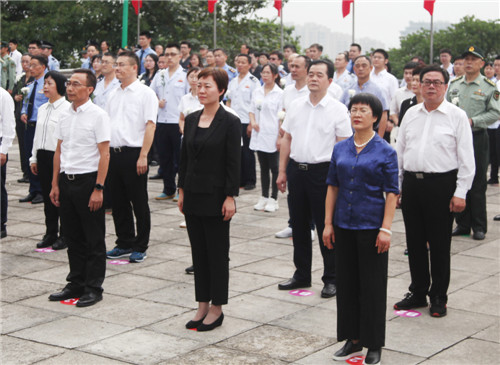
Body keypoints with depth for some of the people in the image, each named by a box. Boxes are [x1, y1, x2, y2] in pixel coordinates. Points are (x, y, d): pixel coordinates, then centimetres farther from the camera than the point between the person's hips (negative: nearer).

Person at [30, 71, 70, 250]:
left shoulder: (67, 108, -11)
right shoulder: (42, 109, 13)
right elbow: (37, 135, 17)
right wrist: (34, 158, 15)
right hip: (43, 155, 7)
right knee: (47, 196, 12)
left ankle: (65, 235, 11)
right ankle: (50, 233, 21)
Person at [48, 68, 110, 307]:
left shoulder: (98, 115, -9)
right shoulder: (65, 116, 10)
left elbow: (104, 154, -12)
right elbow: (59, 151, 15)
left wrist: (98, 189, -17)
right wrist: (55, 184, 11)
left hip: (87, 180, -6)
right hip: (67, 180, 6)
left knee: (94, 239, 3)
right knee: (73, 237, 13)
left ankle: (93, 288, 12)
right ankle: (76, 284, 24)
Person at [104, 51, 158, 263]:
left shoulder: (145, 93, -6)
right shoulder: (113, 95, 15)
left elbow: (150, 125, -12)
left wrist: (143, 156, -18)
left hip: (134, 154, -7)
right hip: (114, 153, 7)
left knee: (139, 203, 1)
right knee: (118, 203, 12)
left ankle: (140, 247, 10)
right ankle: (124, 243, 23)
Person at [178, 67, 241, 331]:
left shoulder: (230, 122, -9)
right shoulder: (191, 120, 8)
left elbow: (233, 163, -11)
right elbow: (185, 157, 12)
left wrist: (230, 197, -14)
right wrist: (182, 191, 10)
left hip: (216, 196, -6)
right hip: (193, 195, 6)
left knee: (217, 253, 3)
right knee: (198, 251, 11)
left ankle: (216, 309, 13)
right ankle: (202, 306, 21)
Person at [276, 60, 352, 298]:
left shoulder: (337, 109, -4)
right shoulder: (296, 106, 9)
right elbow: (287, 139, 13)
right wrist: (282, 171, 8)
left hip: (322, 171, -5)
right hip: (296, 169, 5)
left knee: (326, 228, 2)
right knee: (299, 226, 13)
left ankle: (331, 279, 13)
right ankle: (301, 276, 26)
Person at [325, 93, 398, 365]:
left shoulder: (385, 151, -6)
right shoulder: (340, 149, 6)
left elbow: (391, 193, -7)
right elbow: (333, 187, 9)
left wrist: (385, 229, -14)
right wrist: (328, 223, 4)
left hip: (371, 227, -4)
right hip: (344, 226, 4)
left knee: (372, 285, 2)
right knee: (347, 283, 10)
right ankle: (353, 339, 23)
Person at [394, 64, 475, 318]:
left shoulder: (457, 116, -3)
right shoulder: (410, 114, 11)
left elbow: (466, 158, -5)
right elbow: (399, 152, 15)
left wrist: (460, 193, -10)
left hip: (441, 185, -4)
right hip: (411, 183, 4)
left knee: (439, 244, 3)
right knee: (415, 242, 11)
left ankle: (438, 297, 16)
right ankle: (418, 292, 25)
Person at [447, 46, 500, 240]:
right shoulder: (454, 84, 11)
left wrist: (472, 121, -15)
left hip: (477, 138, -4)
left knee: (477, 184, 0)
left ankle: (479, 226, 8)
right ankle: (462, 224, 17)